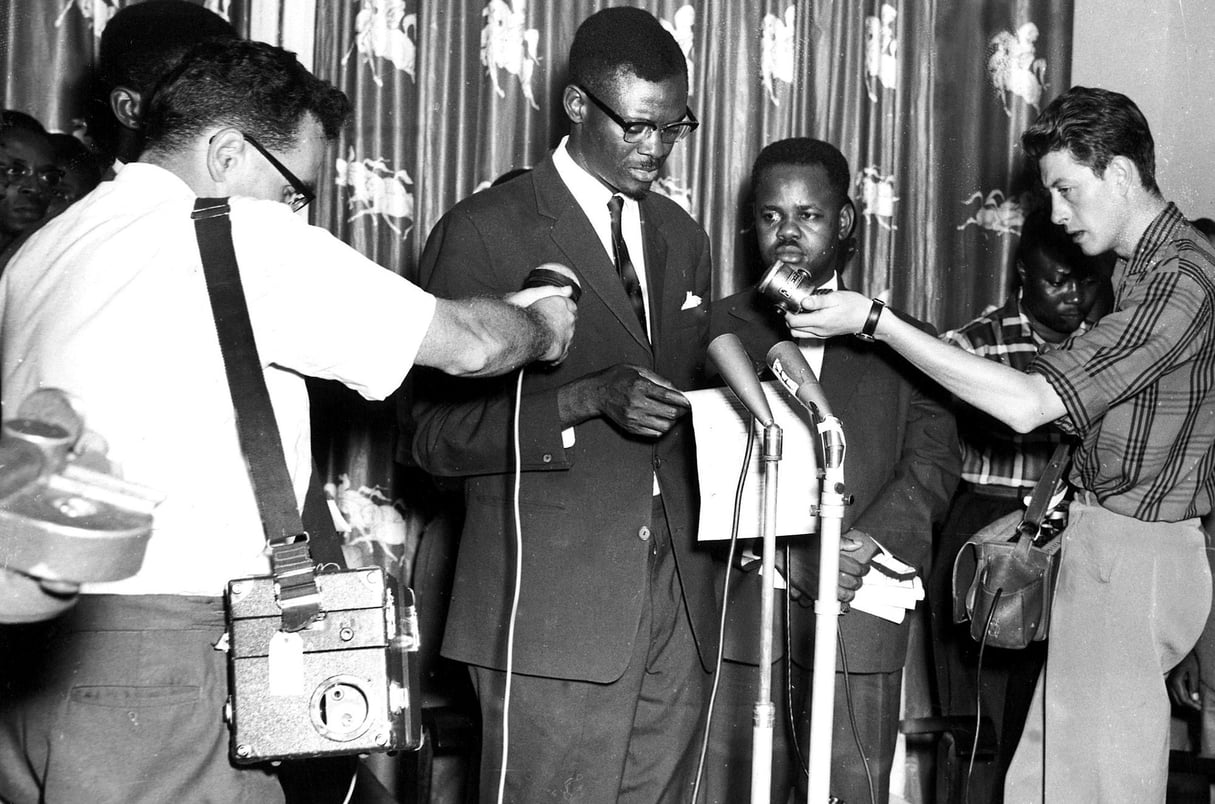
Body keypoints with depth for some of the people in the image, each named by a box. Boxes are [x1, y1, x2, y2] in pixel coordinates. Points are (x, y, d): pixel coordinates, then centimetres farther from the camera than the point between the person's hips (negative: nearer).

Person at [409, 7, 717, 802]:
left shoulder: (682, 237, 17)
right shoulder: (485, 231, -3)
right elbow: (438, 435, -6)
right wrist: (589, 399, -19)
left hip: (680, 605, 6)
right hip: (552, 609, -5)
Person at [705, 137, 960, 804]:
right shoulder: (720, 328, 12)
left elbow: (935, 459, 4)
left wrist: (867, 542, -13)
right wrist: (794, 562, -10)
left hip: (858, 616, 0)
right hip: (737, 619, 0)